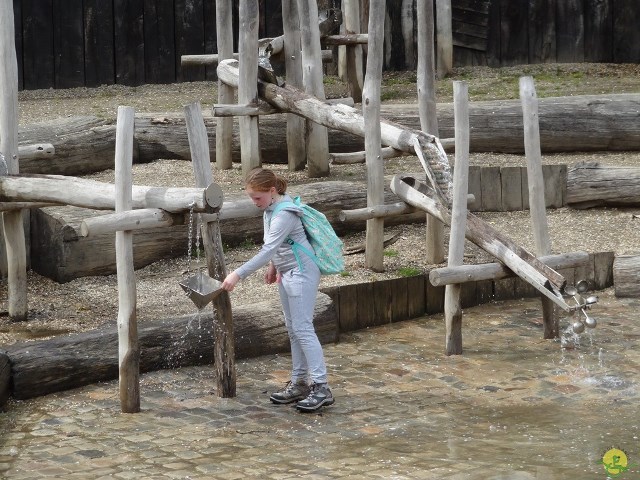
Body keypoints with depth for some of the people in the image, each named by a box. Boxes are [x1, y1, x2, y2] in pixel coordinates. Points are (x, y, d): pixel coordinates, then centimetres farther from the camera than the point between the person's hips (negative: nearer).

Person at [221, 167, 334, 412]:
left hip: (301, 272, -10)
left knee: (302, 328, -13)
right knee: (293, 329, 12)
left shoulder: (284, 215, -25)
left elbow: (267, 251, -31)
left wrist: (238, 274, -33)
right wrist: (274, 266, 21)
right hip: (287, 272, 10)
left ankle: (321, 387, -13)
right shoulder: (270, 207, 5)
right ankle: (299, 382, 18)